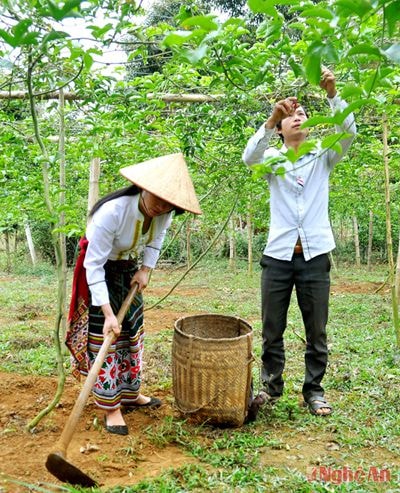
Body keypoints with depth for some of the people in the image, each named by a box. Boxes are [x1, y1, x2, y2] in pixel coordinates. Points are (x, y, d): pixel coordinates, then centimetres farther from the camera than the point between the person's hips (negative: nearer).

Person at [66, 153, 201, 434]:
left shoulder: (165, 213, -18)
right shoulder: (112, 212, -37)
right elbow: (94, 265, -32)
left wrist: (146, 269, -7)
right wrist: (108, 313, -34)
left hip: (129, 269, 7)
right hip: (100, 272, -6)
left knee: (133, 332, 13)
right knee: (104, 337, -6)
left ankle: (130, 394, 29)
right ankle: (111, 408, 7)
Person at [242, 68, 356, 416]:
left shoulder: (323, 156, 9)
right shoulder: (272, 159, 8)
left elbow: (347, 132, -9)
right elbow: (249, 157, -14)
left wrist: (333, 94, -22)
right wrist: (271, 119, -26)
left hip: (315, 256, 0)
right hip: (278, 256, 0)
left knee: (316, 330, 8)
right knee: (272, 329, 8)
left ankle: (314, 390, 23)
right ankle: (271, 386, 25)